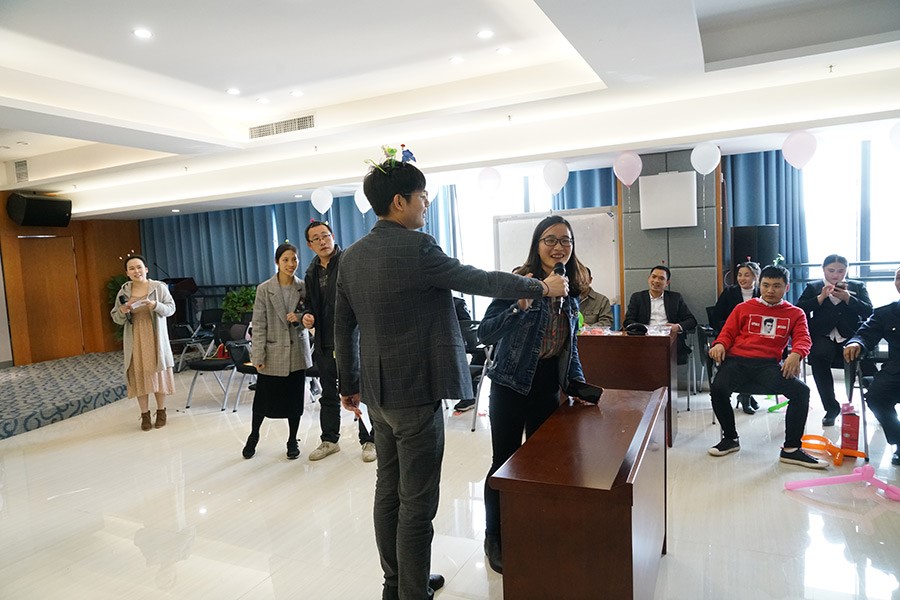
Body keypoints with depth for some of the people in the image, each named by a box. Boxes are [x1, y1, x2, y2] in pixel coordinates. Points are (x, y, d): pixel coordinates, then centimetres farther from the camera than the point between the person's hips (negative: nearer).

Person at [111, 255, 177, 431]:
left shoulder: (159, 287, -4)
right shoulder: (123, 292, 2)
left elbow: (171, 309, -5)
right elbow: (116, 319, 6)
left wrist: (156, 305, -23)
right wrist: (123, 312, -16)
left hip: (155, 339, -2)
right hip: (135, 340, 2)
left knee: (158, 374, 6)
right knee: (139, 375, 4)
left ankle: (161, 411, 20)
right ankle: (145, 415, 15)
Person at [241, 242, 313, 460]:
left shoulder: (303, 287, 0)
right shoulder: (264, 289, -5)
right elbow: (259, 325, -6)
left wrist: (300, 317, -15)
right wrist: (258, 356, -9)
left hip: (297, 352, 2)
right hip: (273, 353, -2)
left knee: (295, 398, 9)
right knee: (263, 398, 8)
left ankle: (292, 440, 27)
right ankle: (253, 436, 32)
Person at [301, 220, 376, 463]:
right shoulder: (311, 272, 11)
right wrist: (307, 315, 1)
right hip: (325, 343, 6)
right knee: (328, 395, 17)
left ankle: (369, 440, 19)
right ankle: (329, 440, 32)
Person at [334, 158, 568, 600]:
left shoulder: (352, 256, 6)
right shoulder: (416, 248, -17)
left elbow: (343, 328, 11)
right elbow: (478, 280, -10)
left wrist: (349, 385, 21)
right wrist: (542, 287, 4)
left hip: (377, 391, 8)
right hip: (416, 391, -8)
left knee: (388, 490, 18)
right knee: (417, 502, 4)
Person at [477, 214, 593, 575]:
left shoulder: (570, 291, 4)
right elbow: (484, 333, -22)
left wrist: (578, 382, 6)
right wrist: (520, 306, -34)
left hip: (548, 387, 6)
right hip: (511, 386, -5)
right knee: (505, 463, 4)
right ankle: (494, 538, 25)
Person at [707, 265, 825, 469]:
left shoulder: (795, 313, 19)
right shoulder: (743, 308, 19)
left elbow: (803, 338, 6)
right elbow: (728, 333, 17)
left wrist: (796, 354, -18)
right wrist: (720, 344, -8)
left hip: (769, 363, 1)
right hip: (738, 360, 0)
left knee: (801, 391, -26)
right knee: (717, 388, -30)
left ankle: (791, 448, -9)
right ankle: (730, 438, -4)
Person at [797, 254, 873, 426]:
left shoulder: (858, 287, 19)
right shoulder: (813, 288, 16)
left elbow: (869, 312, 6)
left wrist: (848, 298, -7)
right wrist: (821, 297, -8)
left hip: (851, 336, 1)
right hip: (823, 336, -1)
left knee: (863, 358, -28)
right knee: (818, 357, -32)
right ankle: (831, 408, -17)